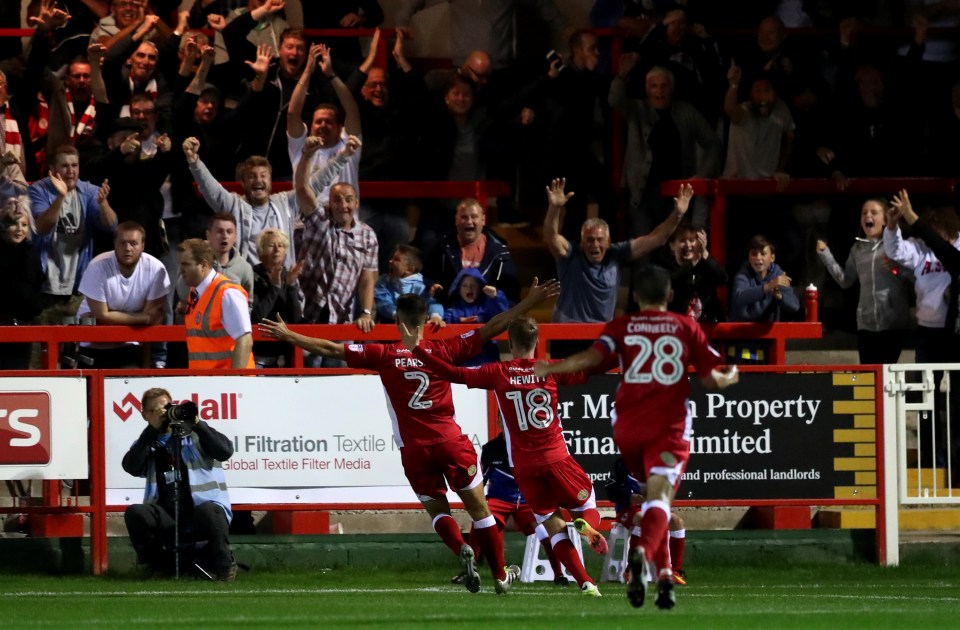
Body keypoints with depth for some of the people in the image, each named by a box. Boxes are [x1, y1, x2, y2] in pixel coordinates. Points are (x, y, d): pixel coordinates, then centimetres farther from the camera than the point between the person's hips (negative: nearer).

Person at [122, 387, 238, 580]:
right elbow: (131, 467, -5)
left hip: (200, 512, -2)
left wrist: (197, 424, -11)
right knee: (135, 513, -27)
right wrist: (152, 428, -7)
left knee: (209, 512, -37)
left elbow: (225, 451, -4)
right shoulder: (147, 443, 16)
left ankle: (224, 565, -9)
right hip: (167, 519, 2)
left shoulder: (194, 433, 12)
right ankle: (160, 565, -2)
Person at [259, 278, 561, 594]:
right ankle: (500, 576, 13)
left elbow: (331, 349, 0)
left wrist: (287, 335, 7)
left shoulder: (384, 355, -1)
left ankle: (462, 550, -18)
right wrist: (529, 302, 9)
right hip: (451, 443, 0)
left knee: (438, 511, 11)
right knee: (479, 509, 10)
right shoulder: (443, 350, 1)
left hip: (414, 450, 0)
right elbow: (491, 329, 3)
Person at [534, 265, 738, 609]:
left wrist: (547, 369, -2)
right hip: (670, 427, -2)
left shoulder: (622, 327, 6)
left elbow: (592, 357, -11)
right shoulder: (687, 328, 7)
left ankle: (663, 573, 20)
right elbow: (712, 379, 8)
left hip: (628, 427, 2)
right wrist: (731, 376, 29)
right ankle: (643, 552, -47)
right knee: (659, 497, -16)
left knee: (655, 494, 24)